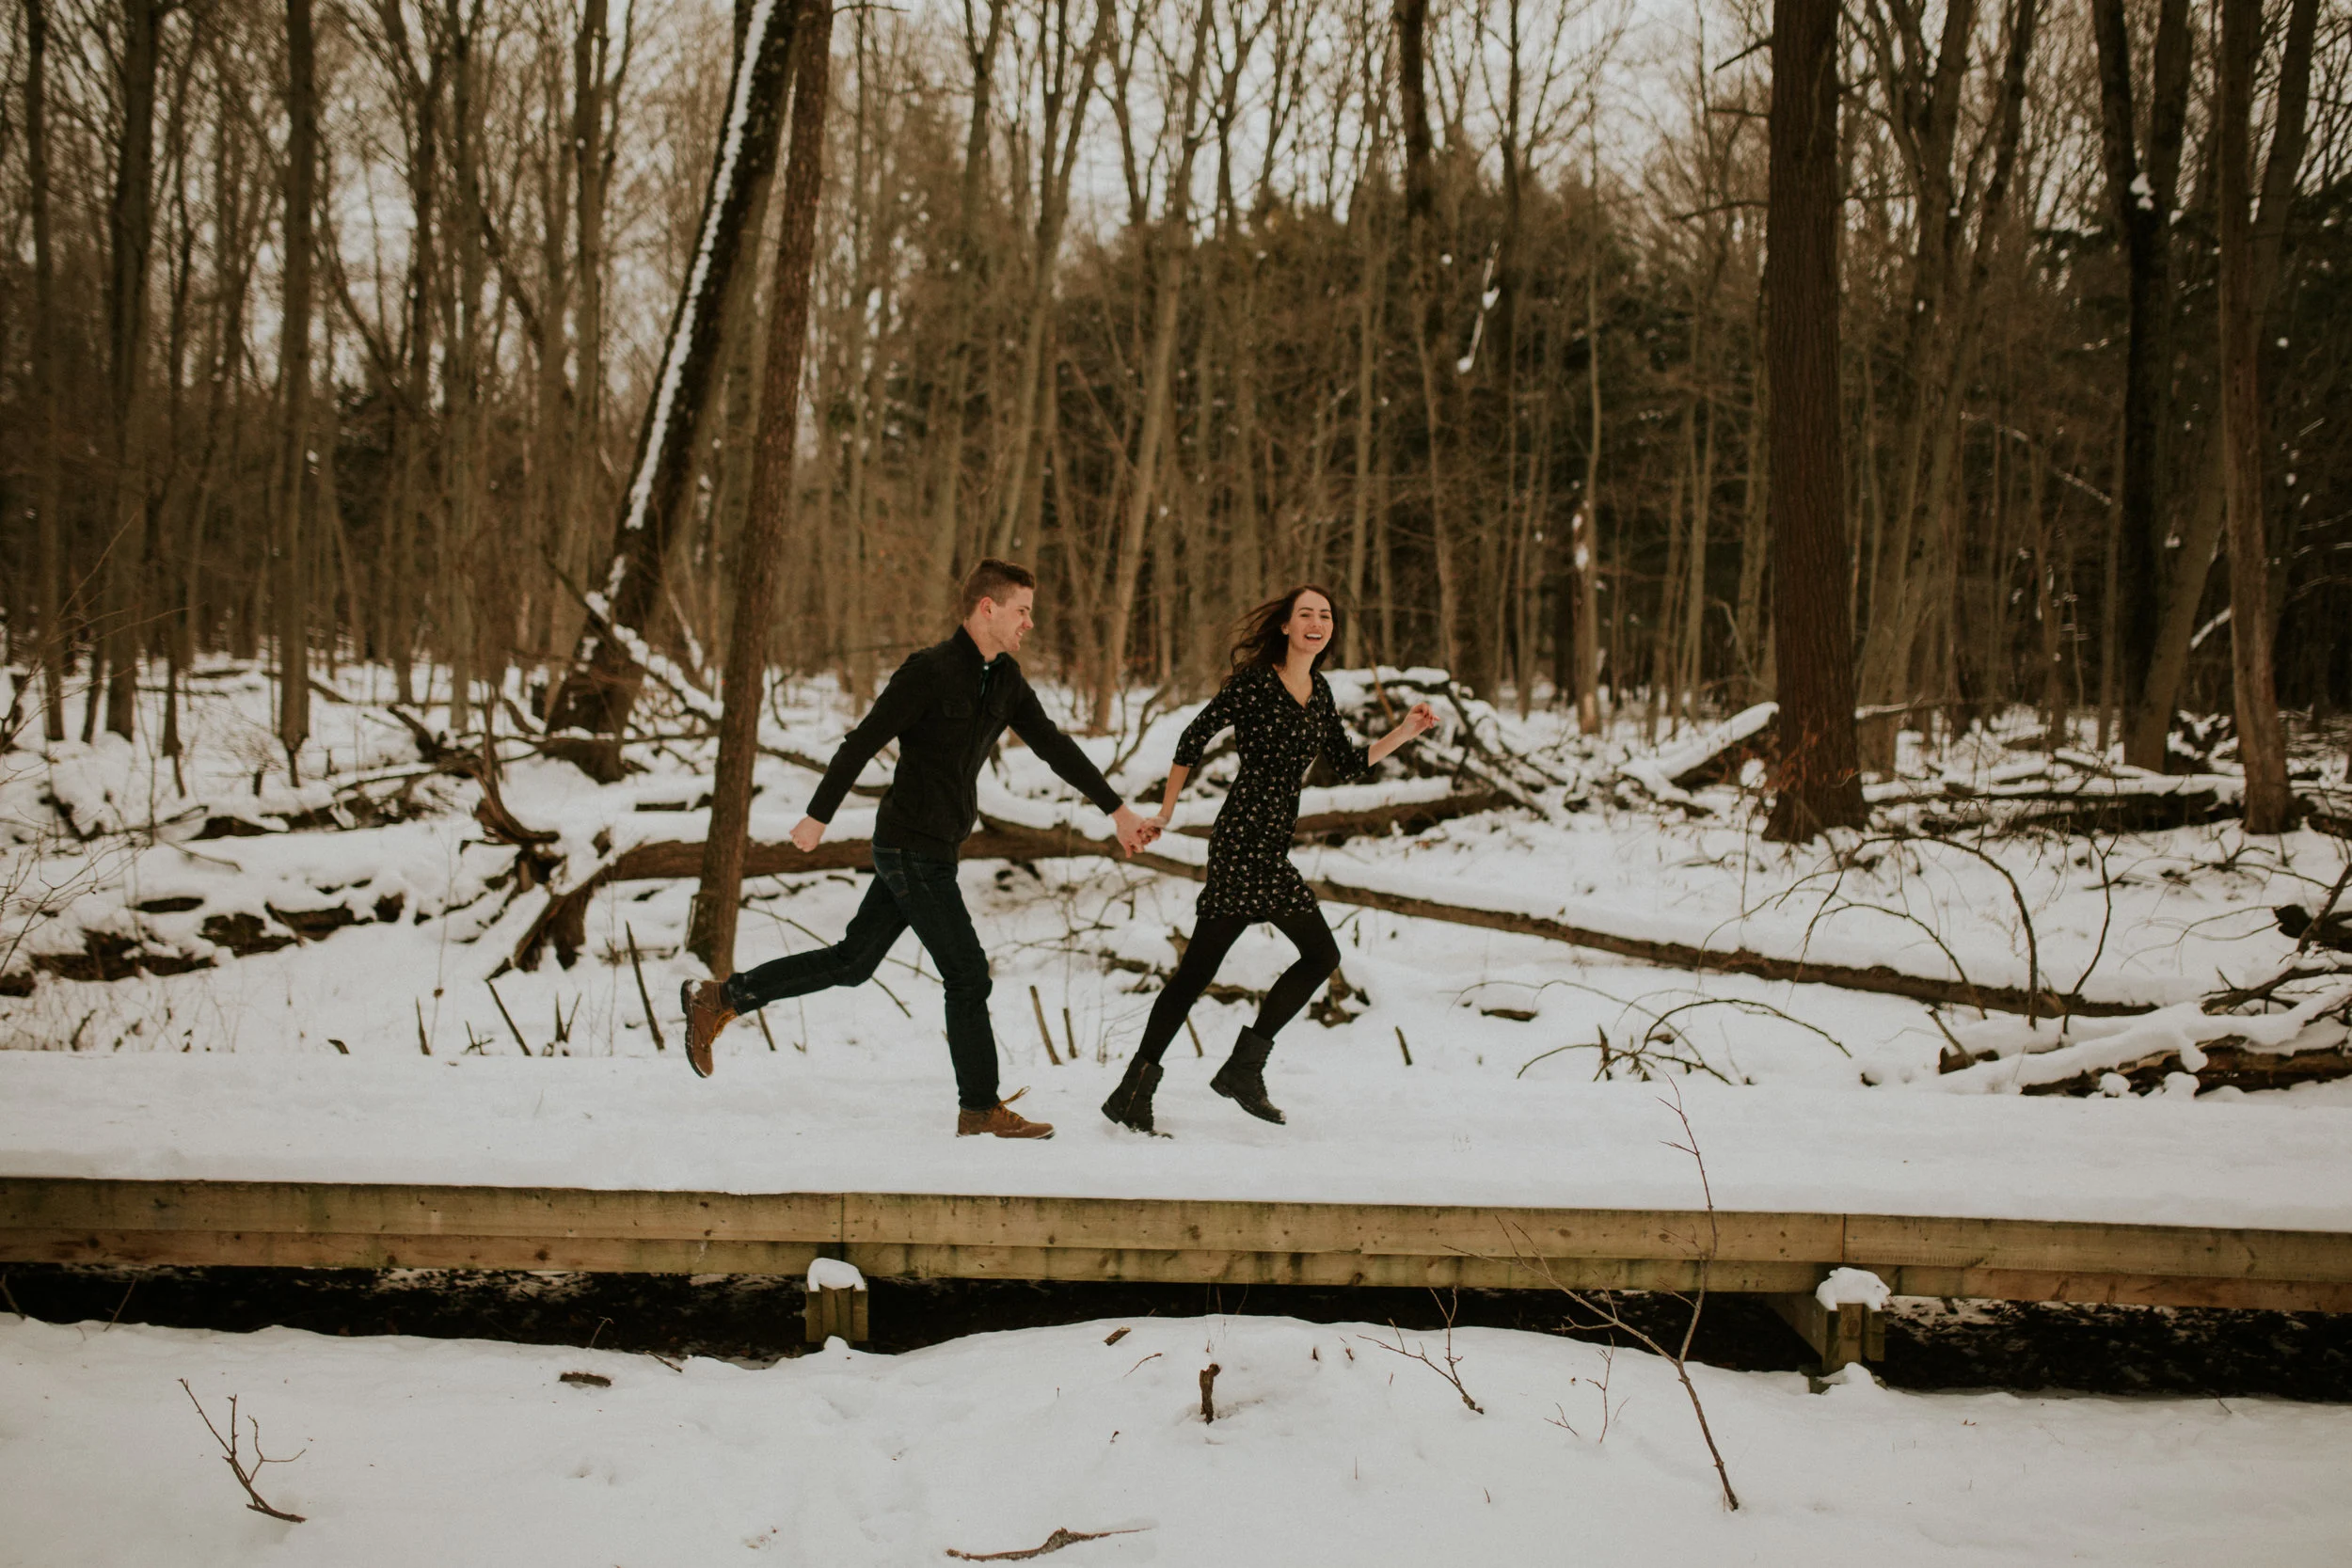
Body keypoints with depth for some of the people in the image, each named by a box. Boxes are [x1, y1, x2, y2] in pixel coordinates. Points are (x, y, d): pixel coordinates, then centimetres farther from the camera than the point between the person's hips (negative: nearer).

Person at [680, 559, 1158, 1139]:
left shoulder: (1004, 679, 8)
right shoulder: (931, 672, -18)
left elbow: (1053, 746, 13)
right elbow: (861, 743, -15)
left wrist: (1117, 809, 12)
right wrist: (818, 817, -11)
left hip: (929, 849, 9)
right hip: (912, 849, -9)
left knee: (853, 961, 14)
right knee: (968, 975, -2)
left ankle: (719, 999, 21)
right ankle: (981, 1109, 9)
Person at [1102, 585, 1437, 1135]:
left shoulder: (1319, 692, 16)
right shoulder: (1253, 682, -8)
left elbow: (1347, 765, 20)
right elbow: (1194, 740, -5)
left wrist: (1405, 732, 10)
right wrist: (1166, 812, -2)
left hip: (1271, 842, 8)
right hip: (1248, 834, -8)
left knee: (1198, 967, 7)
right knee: (1320, 951, -8)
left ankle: (1134, 1091, 8)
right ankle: (1245, 1066, -2)